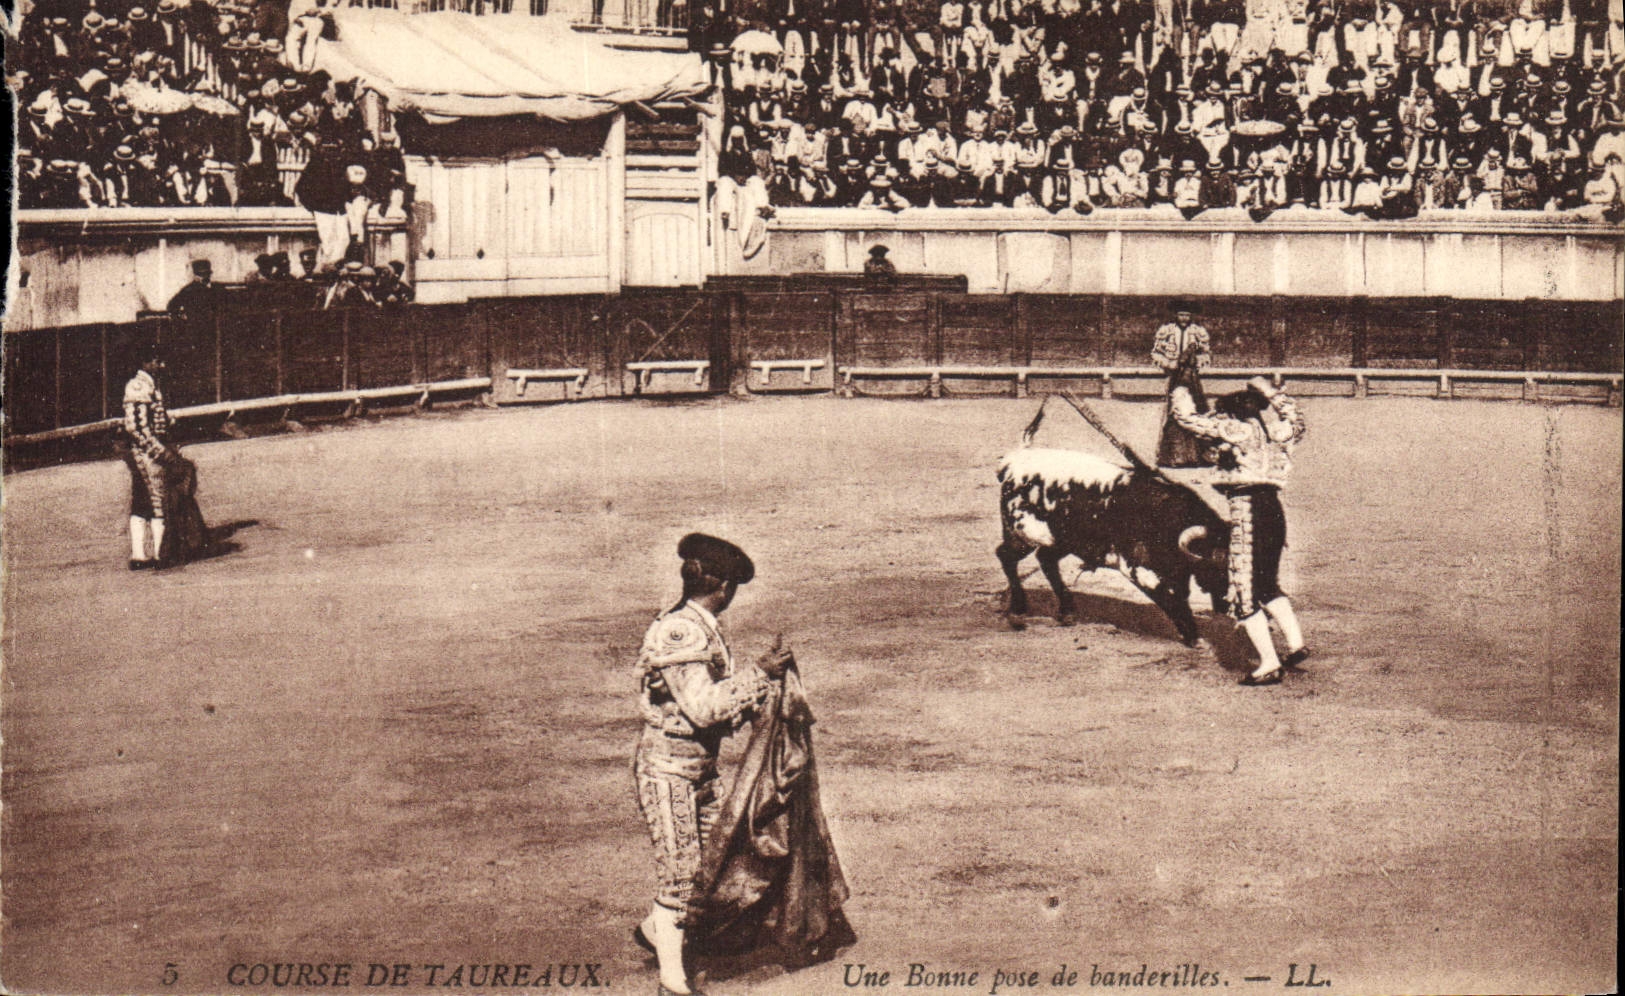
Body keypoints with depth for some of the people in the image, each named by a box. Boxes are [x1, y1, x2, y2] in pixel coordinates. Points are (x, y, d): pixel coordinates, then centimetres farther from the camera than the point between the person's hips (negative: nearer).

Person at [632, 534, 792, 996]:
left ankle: (654, 927, 36)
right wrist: (759, 673, -23)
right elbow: (703, 707, -27)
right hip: (667, 767, -9)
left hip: (700, 767, 9)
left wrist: (766, 672, 4)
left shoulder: (702, 629, 9)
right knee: (680, 871, -2)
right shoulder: (681, 633, -22)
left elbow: (721, 701, 14)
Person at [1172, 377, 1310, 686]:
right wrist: (1267, 391, 41)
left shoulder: (1231, 428, -5)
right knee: (1268, 586, 23)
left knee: (1245, 593, -2)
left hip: (1246, 511, -7)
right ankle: (1296, 643, 15)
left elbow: (1187, 417, -2)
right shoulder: (1274, 431, 14)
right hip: (1274, 510, 7)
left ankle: (1269, 664, -5)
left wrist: (1181, 395, 18)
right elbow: (1294, 416, 37)